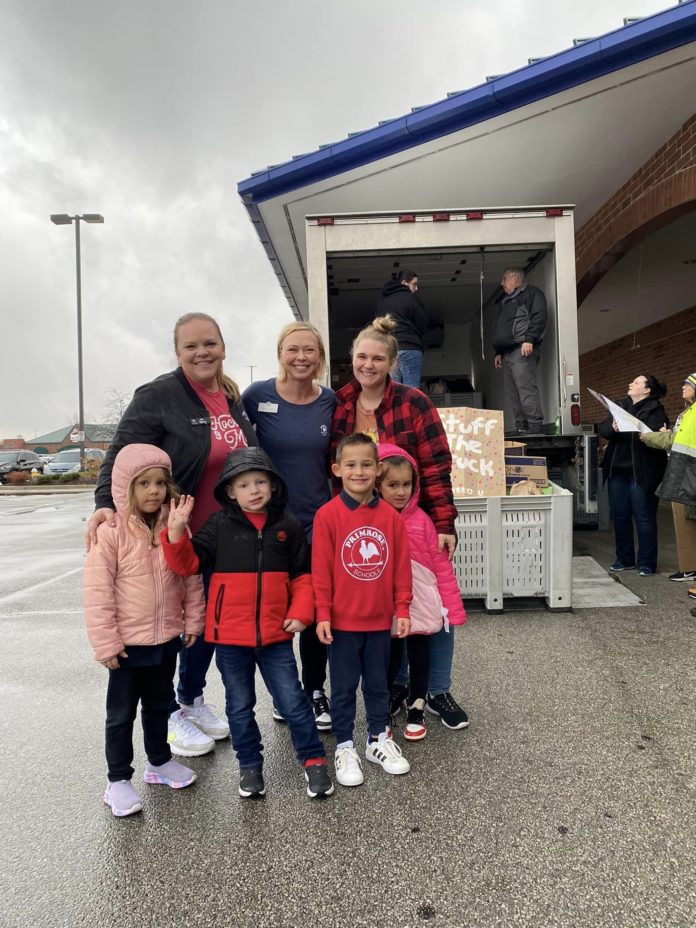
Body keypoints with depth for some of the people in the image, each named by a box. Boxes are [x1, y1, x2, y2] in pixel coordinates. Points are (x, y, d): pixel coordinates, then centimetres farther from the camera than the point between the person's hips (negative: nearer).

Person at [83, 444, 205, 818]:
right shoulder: (110, 533, -17)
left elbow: (191, 578, 5)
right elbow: (97, 592, -15)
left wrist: (193, 621, 5)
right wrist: (106, 642, -15)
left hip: (167, 640, 4)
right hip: (127, 643, -4)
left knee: (159, 706, 22)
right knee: (121, 714, 11)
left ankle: (160, 761, 41)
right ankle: (118, 780, 27)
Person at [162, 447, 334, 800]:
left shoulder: (288, 526, 0)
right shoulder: (219, 526, -3)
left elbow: (302, 575, 6)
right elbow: (188, 563, -7)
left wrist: (300, 612, -5)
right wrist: (176, 532, -23)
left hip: (275, 633, 0)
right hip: (230, 633, 0)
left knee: (293, 701, 5)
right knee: (240, 705, 15)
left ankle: (313, 760, 24)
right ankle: (249, 765, 33)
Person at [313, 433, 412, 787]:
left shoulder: (391, 516, -3)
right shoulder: (327, 515, -11)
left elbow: (401, 568, 2)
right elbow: (320, 570, -9)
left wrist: (402, 609, 2)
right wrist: (322, 615, -9)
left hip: (380, 620, 3)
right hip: (343, 621, -3)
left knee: (378, 683, 19)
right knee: (344, 687, 12)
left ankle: (379, 739, 36)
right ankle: (345, 748, 27)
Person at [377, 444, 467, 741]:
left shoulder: (421, 520, -7)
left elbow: (441, 564, -4)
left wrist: (452, 605, -5)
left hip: (421, 603, 0)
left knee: (419, 658, 14)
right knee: (388, 658, 13)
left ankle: (415, 709, 36)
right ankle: (394, 696, 41)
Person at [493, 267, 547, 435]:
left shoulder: (531, 293, 4)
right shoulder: (505, 301, 30)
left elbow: (539, 317, -11)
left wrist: (529, 339, -21)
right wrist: (498, 352, 22)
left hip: (522, 350, -9)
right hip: (507, 352, 9)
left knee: (526, 387, -16)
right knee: (512, 392, 4)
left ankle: (535, 424, -17)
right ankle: (521, 426, 5)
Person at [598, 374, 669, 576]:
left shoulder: (655, 411, -4)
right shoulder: (621, 406, 13)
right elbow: (601, 429, 3)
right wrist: (613, 427, -19)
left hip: (642, 473, -6)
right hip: (618, 470, 6)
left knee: (644, 518, 1)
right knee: (619, 516, 11)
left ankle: (647, 563, 11)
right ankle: (625, 559, 24)